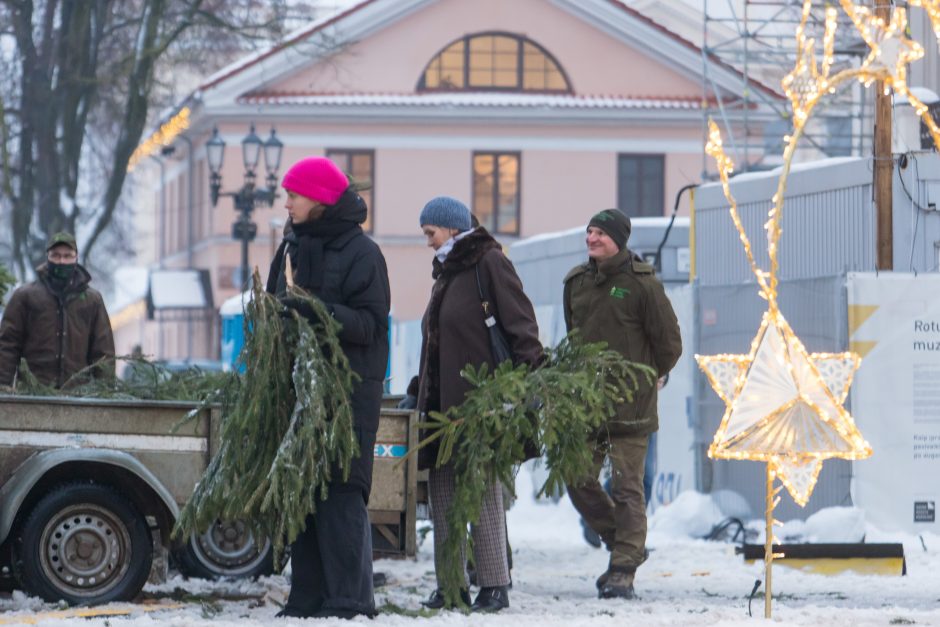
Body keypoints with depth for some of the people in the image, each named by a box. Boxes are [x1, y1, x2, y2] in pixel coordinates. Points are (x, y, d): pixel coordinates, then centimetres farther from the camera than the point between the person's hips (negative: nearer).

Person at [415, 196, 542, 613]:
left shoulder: (489, 263, -6)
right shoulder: (446, 270, 20)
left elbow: (520, 325, -12)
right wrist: (422, 391, 25)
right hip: (443, 399, 9)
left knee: (484, 491, -7)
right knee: (442, 490, 6)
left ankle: (495, 585, -4)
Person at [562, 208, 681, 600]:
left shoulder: (641, 284, -8)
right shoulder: (577, 282, 10)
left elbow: (669, 344, -3)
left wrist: (643, 379, 5)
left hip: (629, 405, -6)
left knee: (627, 488, -5)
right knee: (578, 480, 7)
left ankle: (623, 571, -1)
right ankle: (622, 544, 27)